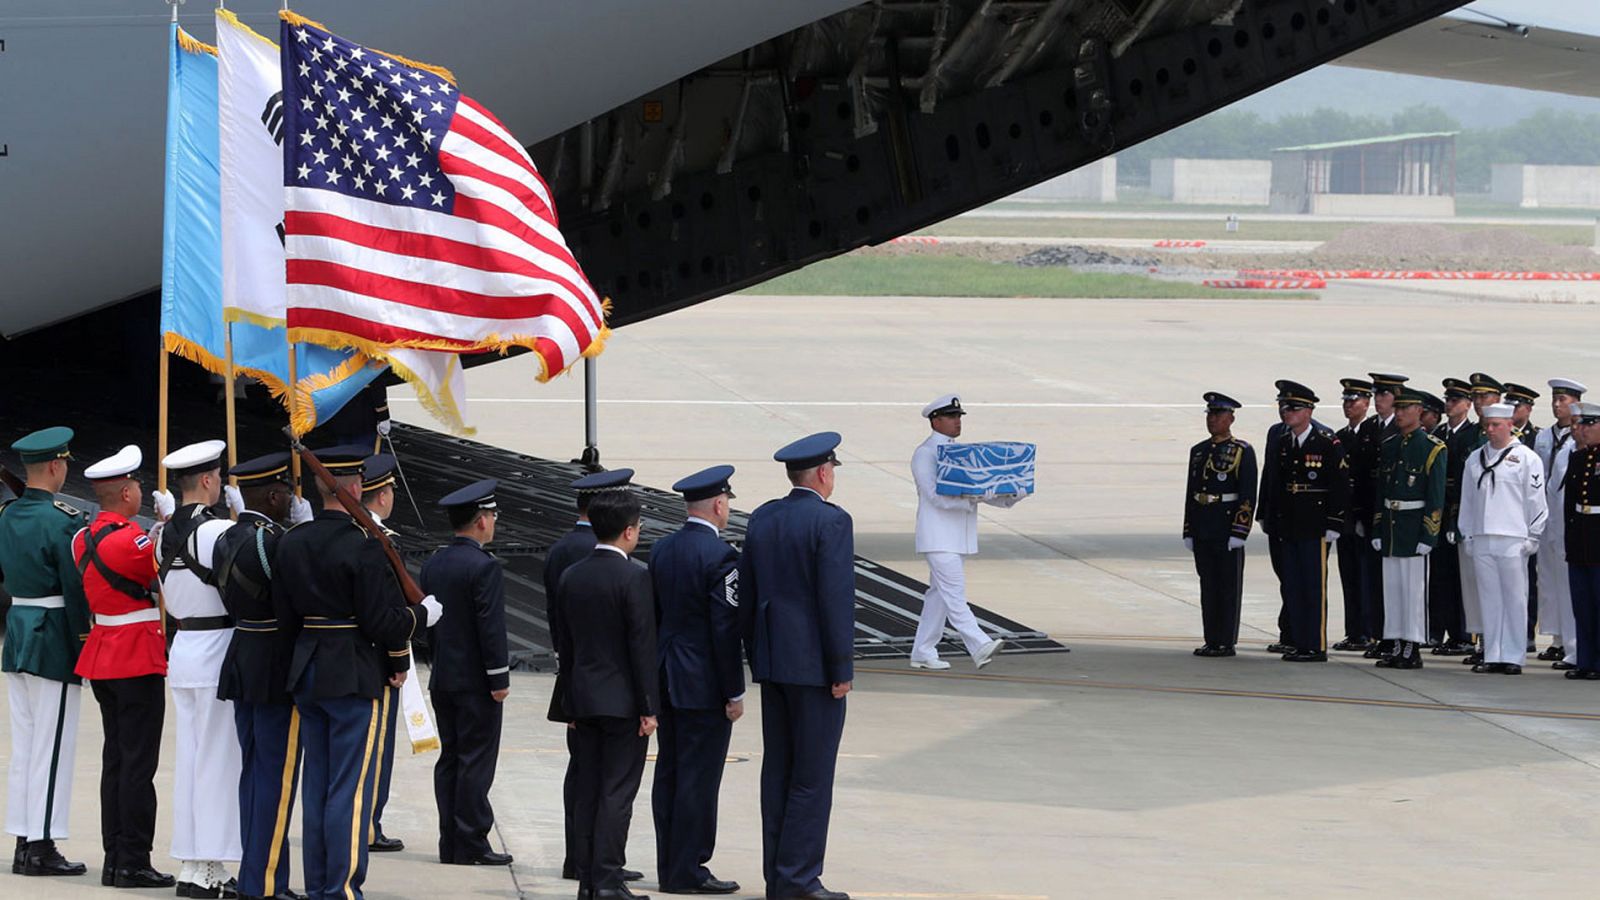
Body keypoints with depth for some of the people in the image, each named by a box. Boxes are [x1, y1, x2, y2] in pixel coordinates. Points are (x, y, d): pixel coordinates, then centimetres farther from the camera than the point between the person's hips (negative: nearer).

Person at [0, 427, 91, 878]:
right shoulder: (63, 521, -16)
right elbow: (76, 589, -16)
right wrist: (84, 645, -8)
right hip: (54, 640, -8)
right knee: (52, 745, -3)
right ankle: (42, 845, -2)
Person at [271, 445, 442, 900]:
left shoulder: (291, 543, 3)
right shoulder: (362, 547, -17)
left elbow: (285, 615, 7)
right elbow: (383, 623, -17)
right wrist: (423, 614, 0)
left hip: (307, 674, 7)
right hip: (354, 676, -7)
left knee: (316, 783, 13)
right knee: (350, 788, -2)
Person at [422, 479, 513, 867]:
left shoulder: (433, 564, 9)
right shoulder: (483, 567, -16)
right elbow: (491, 627, -17)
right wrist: (499, 679, -13)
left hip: (442, 678, 8)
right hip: (476, 681, -8)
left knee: (450, 759, 10)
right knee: (476, 760, -4)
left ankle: (450, 843, 11)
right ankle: (471, 845, -4)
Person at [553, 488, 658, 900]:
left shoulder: (571, 577, 7)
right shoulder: (634, 577, -12)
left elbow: (564, 644, 12)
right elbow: (643, 645, -14)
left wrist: (571, 702, 17)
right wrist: (649, 707, -10)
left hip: (583, 699, 6)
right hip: (623, 700, -6)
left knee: (587, 790, 9)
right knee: (617, 791, -5)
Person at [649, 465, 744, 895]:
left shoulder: (660, 550, 8)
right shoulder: (719, 556, -15)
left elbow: (651, 617, 12)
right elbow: (725, 629, -17)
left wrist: (657, 677, 18)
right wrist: (734, 693, -11)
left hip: (666, 681, 8)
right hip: (704, 685, -8)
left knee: (669, 775, 12)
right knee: (699, 778, -3)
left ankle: (669, 867, 17)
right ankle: (687, 871, -2)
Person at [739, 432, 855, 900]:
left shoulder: (762, 519, 9)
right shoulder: (831, 522, -13)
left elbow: (747, 595, 12)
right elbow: (837, 599, -17)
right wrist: (842, 670, -13)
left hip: (773, 662, 7)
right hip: (814, 664, -7)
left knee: (778, 769, 10)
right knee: (812, 774, -3)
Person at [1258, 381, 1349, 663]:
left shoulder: (1328, 444, -7)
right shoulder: (1279, 443, 11)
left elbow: (1341, 486, -8)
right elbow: (1269, 482, 17)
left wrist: (1333, 525, -11)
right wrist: (1266, 518, 14)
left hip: (1314, 528, -6)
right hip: (1285, 528, 6)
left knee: (1314, 587, -3)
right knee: (1291, 587, 8)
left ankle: (1316, 646, 1)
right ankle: (1296, 643, 14)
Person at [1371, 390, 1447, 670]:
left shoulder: (1432, 448, -6)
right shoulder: (1389, 446, 13)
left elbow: (1436, 497, -9)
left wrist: (1428, 535, -14)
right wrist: (1377, 530, 10)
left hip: (1414, 527, -6)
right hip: (1390, 526, 6)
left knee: (1414, 589, -4)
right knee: (1392, 587, 8)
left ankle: (1413, 650, 0)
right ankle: (1396, 646, 13)